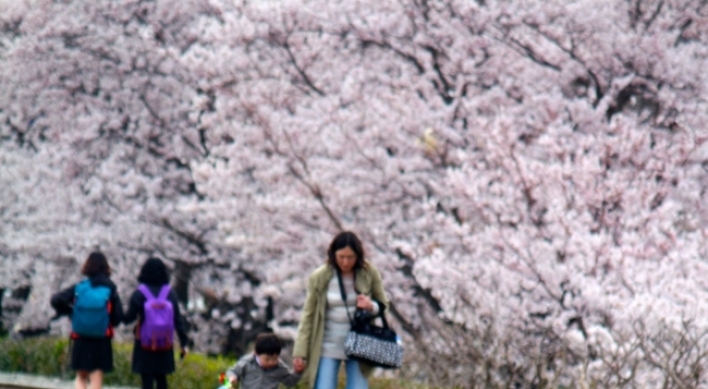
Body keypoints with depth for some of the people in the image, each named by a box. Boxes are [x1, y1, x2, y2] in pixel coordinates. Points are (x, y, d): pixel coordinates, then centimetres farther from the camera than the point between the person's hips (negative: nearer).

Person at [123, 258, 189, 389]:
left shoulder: (139, 294, -9)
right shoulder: (170, 294, -2)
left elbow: (128, 318, -8)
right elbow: (178, 320, -2)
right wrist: (183, 342, 4)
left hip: (145, 345, -3)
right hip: (165, 345, 3)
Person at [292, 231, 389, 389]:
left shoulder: (369, 274, -4)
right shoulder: (319, 278, -7)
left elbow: (383, 305, 9)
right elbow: (308, 315, 0)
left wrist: (371, 307, -17)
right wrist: (300, 352, -3)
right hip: (328, 345, -1)